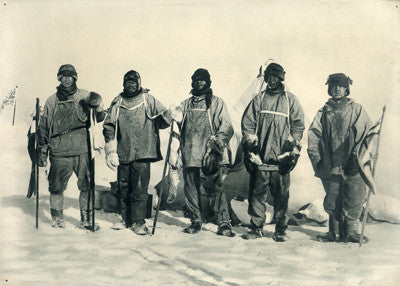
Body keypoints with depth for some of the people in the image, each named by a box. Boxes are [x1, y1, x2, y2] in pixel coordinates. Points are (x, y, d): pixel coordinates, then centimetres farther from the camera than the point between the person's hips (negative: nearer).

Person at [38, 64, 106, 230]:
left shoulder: (84, 96, 6)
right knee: (57, 187, 5)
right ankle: (57, 217, 24)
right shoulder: (52, 101, 10)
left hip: (82, 150, -1)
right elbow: (43, 127, 16)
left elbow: (100, 119, 3)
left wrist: (99, 108, -20)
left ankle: (86, 219, 10)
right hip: (59, 151, 1)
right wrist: (42, 151, 13)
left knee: (87, 186, -2)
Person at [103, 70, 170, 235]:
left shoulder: (148, 100, 5)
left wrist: (167, 117, -15)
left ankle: (138, 223, 1)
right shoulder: (117, 103, 10)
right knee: (123, 188, 9)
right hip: (123, 153, 3)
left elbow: (163, 116, 8)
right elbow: (109, 127, 10)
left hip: (142, 153, -3)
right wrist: (110, 150, 2)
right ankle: (126, 219, 24)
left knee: (140, 188, -7)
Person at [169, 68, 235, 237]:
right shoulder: (186, 104, 19)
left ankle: (224, 224, -3)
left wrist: (217, 144, -13)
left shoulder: (217, 103, 8)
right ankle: (196, 221, 20)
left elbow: (227, 128, 2)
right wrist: (175, 114, -12)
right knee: (191, 190, 7)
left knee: (214, 189, -9)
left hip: (210, 156, -4)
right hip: (189, 155, 4)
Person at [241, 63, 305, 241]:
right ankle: (256, 228, 10)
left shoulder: (291, 101, 9)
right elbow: (247, 124, 11)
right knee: (257, 193, 1)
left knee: (281, 195, 1)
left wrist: (292, 147, -4)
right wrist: (251, 144, 0)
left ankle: (281, 230, 10)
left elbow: (298, 125, 7)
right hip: (260, 157, 1)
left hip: (281, 158, -1)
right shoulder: (258, 100, 13)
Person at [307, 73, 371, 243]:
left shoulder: (356, 109, 5)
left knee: (354, 201, -1)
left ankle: (350, 232, 13)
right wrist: (317, 160, -4)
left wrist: (359, 157, -13)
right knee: (332, 202, 5)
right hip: (331, 166, 2)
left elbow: (367, 134, -2)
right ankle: (335, 232, 18)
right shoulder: (323, 112, 11)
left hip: (352, 167, -1)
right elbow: (313, 136, 6)